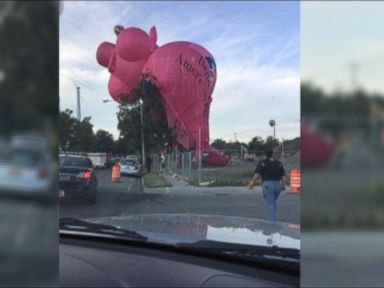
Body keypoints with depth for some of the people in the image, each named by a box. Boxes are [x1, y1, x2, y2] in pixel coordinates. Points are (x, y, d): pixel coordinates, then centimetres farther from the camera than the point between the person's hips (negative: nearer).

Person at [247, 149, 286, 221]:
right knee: (273, 202, 21)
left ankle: (272, 220, -5)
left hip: (268, 184, -5)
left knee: (270, 203, 1)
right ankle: (273, 219, 22)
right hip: (278, 185, 5)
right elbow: (283, 175, 7)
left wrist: (252, 183, -5)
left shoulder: (263, 163, -1)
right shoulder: (278, 163, 12)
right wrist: (283, 185, 12)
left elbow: (257, 174, -10)